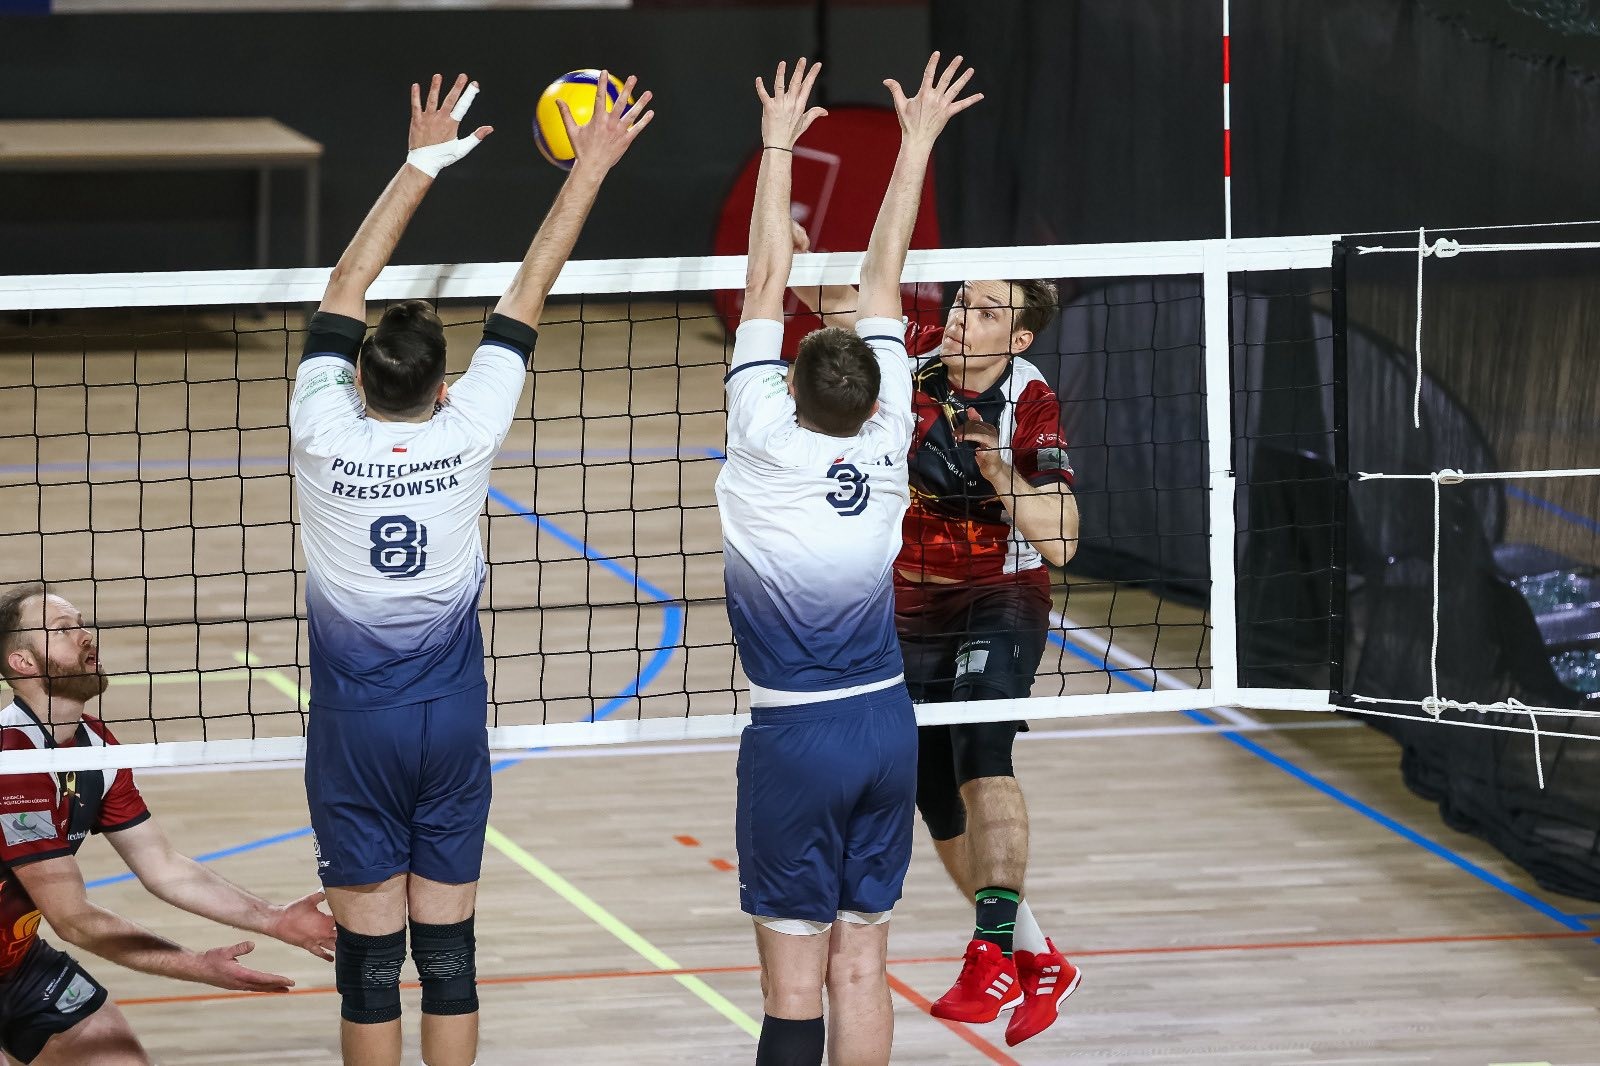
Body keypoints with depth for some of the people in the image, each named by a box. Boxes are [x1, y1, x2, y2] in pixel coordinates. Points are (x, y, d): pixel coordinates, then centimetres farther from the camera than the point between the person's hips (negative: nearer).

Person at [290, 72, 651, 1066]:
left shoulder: (327, 433, -15)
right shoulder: (466, 435, -13)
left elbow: (346, 288, -4)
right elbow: (527, 296, -5)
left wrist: (422, 165, 3)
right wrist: (589, 170, 3)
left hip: (355, 724, -1)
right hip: (451, 722, 1)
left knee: (370, 950, 2)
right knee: (448, 947, 7)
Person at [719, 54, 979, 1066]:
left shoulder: (770, 444, -12)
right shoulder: (886, 445, -3)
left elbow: (767, 289, -7)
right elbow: (884, 281, 3)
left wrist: (778, 146, -1)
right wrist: (917, 142, 12)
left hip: (795, 738, -4)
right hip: (885, 725, 4)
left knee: (794, 978, -3)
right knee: (861, 962, 8)